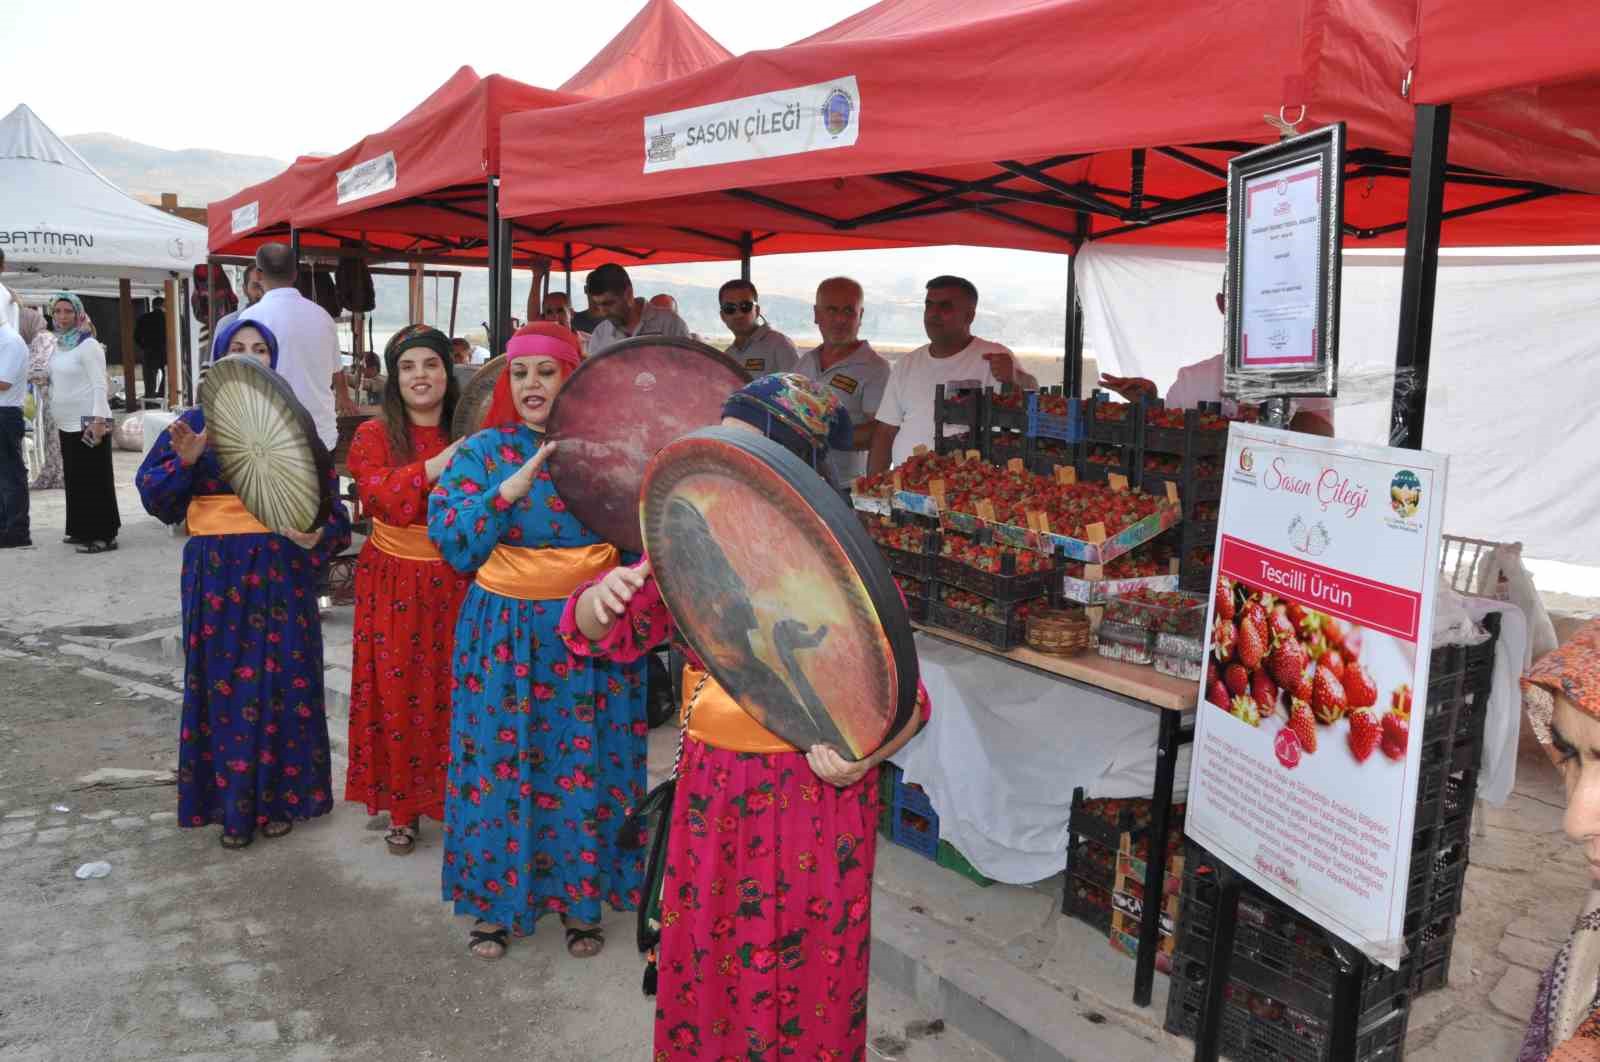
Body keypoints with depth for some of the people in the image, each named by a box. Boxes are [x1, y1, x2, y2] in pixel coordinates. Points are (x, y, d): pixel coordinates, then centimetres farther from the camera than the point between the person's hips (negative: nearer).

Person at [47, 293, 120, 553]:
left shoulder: (88, 345, -11)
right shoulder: (59, 345, 13)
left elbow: (99, 385, -17)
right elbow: (58, 382, 21)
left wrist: (98, 420, -24)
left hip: (88, 422, -8)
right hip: (67, 424, 8)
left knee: (94, 479, -6)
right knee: (74, 478, 12)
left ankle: (103, 536, -3)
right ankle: (83, 531, 21)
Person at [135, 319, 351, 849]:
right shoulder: (195, 422, 6)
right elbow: (153, 495, 1)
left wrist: (318, 536, -19)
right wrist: (185, 459, -17)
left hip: (282, 569, 0)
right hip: (218, 571, 1)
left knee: (282, 679, 3)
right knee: (224, 682, 4)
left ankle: (279, 797, 18)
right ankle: (231, 803, 16)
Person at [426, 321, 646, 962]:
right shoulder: (484, 450, 1)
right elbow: (449, 540, -12)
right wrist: (508, 490, -23)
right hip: (506, 632, 0)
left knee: (586, 764, 6)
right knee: (500, 762, 5)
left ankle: (581, 898, 25)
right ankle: (494, 900, 25)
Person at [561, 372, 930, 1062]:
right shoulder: (692, 542, -3)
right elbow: (609, 635, 2)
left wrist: (865, 752, -29)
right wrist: (602, 600, -21)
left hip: (811, 797, -4)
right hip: (711, 789, 4)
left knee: (796, 979, 12)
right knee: (700, 964, 19)